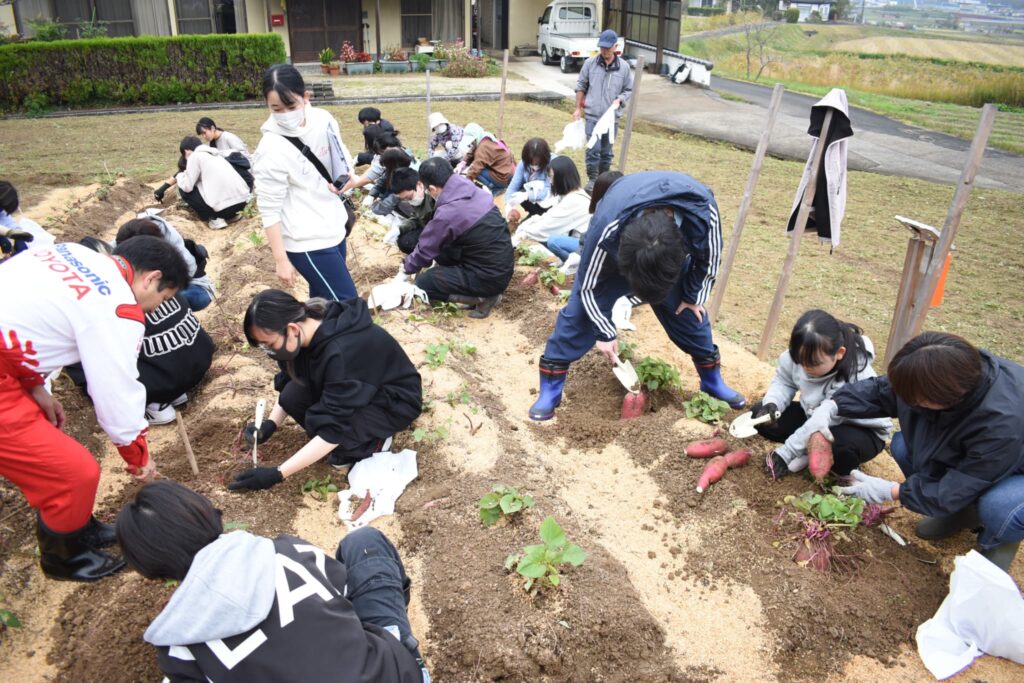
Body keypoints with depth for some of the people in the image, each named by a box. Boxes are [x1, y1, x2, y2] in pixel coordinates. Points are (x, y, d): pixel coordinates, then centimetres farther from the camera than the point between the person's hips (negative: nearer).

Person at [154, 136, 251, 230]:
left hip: (226, 205, -8)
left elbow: (187, 187, -1)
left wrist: (179, 176, 20)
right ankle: (230, 214, 17)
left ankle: (214, 219, 4)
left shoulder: (195, 156, 1)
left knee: (184, 190, 13)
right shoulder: (213, 154, 25)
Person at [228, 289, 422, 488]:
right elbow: (288, 382, 4)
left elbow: (334, 428, -32)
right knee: (293, 396, -16)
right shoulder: (309, 331, -14)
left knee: (319, 420, -30)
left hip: (396, 401, -8)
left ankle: (373, 441, -2)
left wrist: (277, 474, -29)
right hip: (356, 389, 8)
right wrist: (270, 424, -11)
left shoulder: (342, 352, -37)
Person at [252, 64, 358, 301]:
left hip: (333, 226, 7)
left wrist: (342, 179, -7)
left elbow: (339, 160, 14)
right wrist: (281, 260, -17)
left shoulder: (323, 119, -4)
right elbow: (269, 210, -19)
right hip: (306, 241, -7)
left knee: (324, 299, 19)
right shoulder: (271, 150, -23)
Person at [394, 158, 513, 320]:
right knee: (441, 249, 19)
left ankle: (482, 297, -1)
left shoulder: (447, 214, -22)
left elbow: (425, 249, -5)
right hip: (503, 268, 8)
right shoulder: (476, 192, 1)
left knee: (423, 284, 3)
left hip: (489, 277, -8)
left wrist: (405, 271, 13)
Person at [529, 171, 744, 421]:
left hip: (671, 248, 2)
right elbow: (588, 287, -24)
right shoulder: (607, 231, -44)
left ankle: (712, 380, 27)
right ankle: (550, 388, 0)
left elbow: (708, 257, -14)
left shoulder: (703, 211, -40)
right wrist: (605, 332, -15)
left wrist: (693, 295, -2)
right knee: (581, 309, -10)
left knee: (688, 308, 5)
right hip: (613, 255, -2)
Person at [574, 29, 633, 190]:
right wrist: (578, 108, 7)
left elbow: (629, 90, 7)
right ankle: (592, 179, 8)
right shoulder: (590, 63, -2)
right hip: (592, 115, -1)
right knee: (593, 149, -7)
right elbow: (581, 86, 7)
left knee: (607, 151, 11)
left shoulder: (624, 67, -2)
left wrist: (619, 100, -12)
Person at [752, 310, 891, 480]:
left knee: (840, 444, -41)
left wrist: (786, 453, -27)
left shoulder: (855, 378, -37)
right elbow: (784, 380, -3)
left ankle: (845, 468, -5)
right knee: (760, 414, -13)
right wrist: (772, 403, -25)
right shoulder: (802, 355, -22)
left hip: (862, 432, -5)